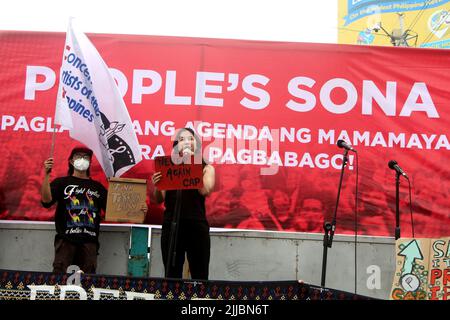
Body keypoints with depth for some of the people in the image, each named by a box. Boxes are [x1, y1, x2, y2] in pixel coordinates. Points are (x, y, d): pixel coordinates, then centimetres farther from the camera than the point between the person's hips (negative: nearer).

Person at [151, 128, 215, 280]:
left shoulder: (206, 168, 10)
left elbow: (205, 190, -9)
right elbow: (159, 200, 8)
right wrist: (156, 186, -13)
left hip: (197, 225, -1)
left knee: (199, 276, -1)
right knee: (171, 276, 4)